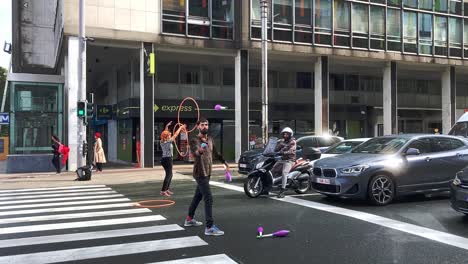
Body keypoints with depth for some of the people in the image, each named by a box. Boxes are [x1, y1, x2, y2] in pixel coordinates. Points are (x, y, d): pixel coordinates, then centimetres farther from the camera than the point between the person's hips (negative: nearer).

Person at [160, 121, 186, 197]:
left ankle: (166, 189, 25)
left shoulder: (162, 142, 6)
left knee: (169, 174, 19)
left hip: (164, 159, 9)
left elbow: (164, 133, 21)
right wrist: (180, 127, 3)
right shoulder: (168, 141, -13)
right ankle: (163, 191, -10)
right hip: (168, 159, -9)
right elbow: (175, 134, -8)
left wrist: (167, 126, 28)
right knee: (168, 175, -6)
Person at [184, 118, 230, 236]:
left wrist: (224, 162, 31)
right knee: (208, 199, -16)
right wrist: (200, 151, -58)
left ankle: (189, 219, 34)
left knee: (198, 196, 19)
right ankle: (209, 227, -17)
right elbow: (195, 153, -36)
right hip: (200, 173, -8)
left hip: (207, 173, 8)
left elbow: (215, 153, 25)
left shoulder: (210, 139, 9)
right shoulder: (195, 141, -15)